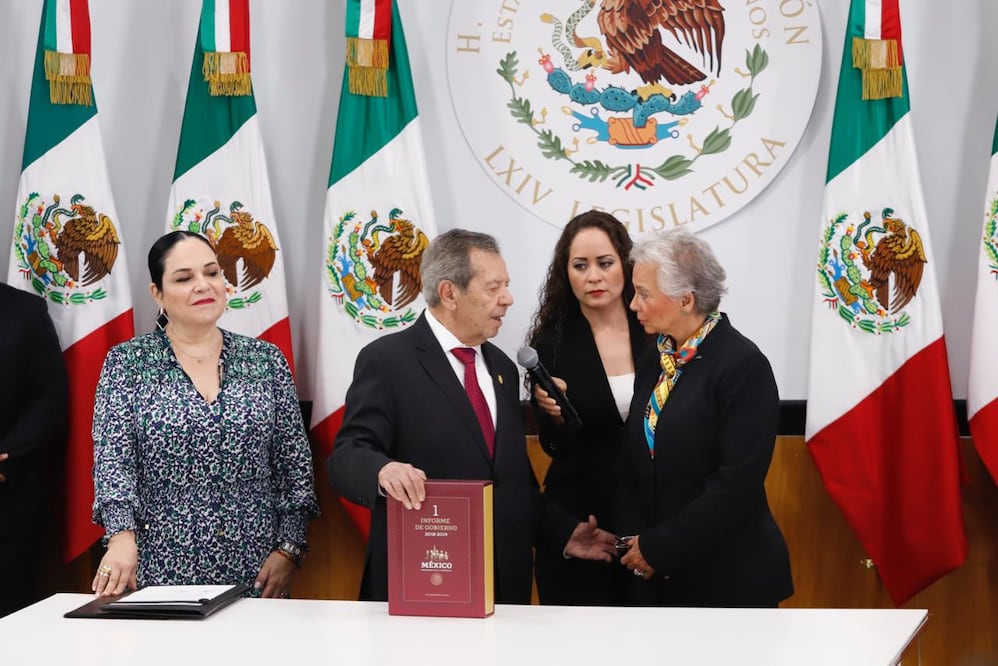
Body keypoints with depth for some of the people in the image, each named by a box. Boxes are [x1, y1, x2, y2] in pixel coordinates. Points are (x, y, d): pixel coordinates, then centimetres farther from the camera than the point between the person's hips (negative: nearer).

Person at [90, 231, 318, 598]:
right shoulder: (127, 362, 1)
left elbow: (295, 467, 5)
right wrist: (122, 536, -24)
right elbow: (113, 458, -9)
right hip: (161, 569, -1)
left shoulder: (266, 361, 5)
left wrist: (288, 550, -4)